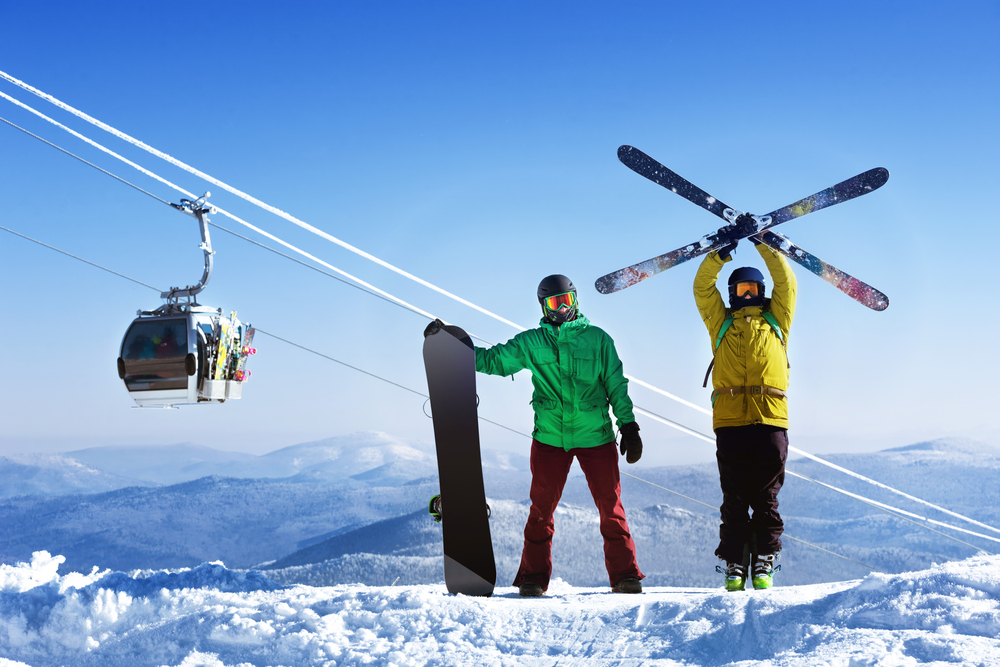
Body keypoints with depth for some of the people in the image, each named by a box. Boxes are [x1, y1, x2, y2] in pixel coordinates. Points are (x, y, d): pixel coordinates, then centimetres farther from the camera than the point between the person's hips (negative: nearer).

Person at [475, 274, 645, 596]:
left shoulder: (598, 339, 7)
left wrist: (628, 426, 4)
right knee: (542, 508, 1)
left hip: (596, 436, 0)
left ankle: (625, 574, 10)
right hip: (549, 437, 1)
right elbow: (493, 359, 13)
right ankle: (533, 576, 10)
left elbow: (616, 385, 8)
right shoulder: (530, 343, 9)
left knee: (610, 506, 1)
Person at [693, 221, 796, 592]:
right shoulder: (721, 322, 21)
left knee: (766, 499, -1)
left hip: (770, 419, 0)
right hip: (730, 419, 0)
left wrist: (763, 244, 13)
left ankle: (764, 565, 4)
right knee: (734, 500, -1)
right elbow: (702, 287, 12)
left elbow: (786, 282, 13)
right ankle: (734, 568, 2)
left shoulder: (776, 319, 21)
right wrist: (721, 252, 3)